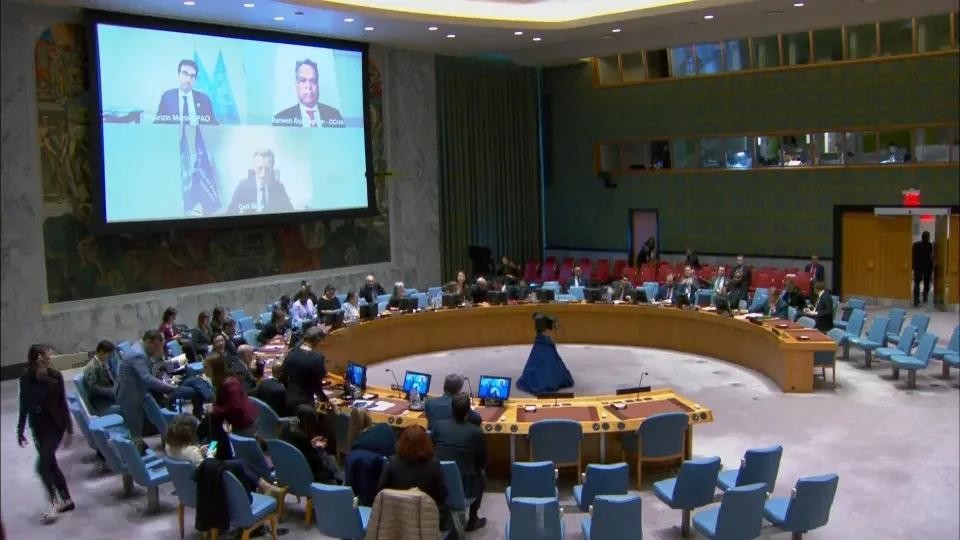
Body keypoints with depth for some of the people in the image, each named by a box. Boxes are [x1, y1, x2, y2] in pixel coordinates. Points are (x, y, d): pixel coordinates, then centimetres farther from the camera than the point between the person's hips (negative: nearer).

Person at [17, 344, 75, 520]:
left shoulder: (55, 376, -12)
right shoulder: (25, 378, -4)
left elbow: (63, 404, -8)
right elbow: (24, 406, 5)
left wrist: (69, 429, -8)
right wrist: (20, 430, 8)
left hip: (55, 425, -4)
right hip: (38, 427, 4)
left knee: (42, 465, -11)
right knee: (51, 465, 11)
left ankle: (54, 502, 5)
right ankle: (66, 500, 25)